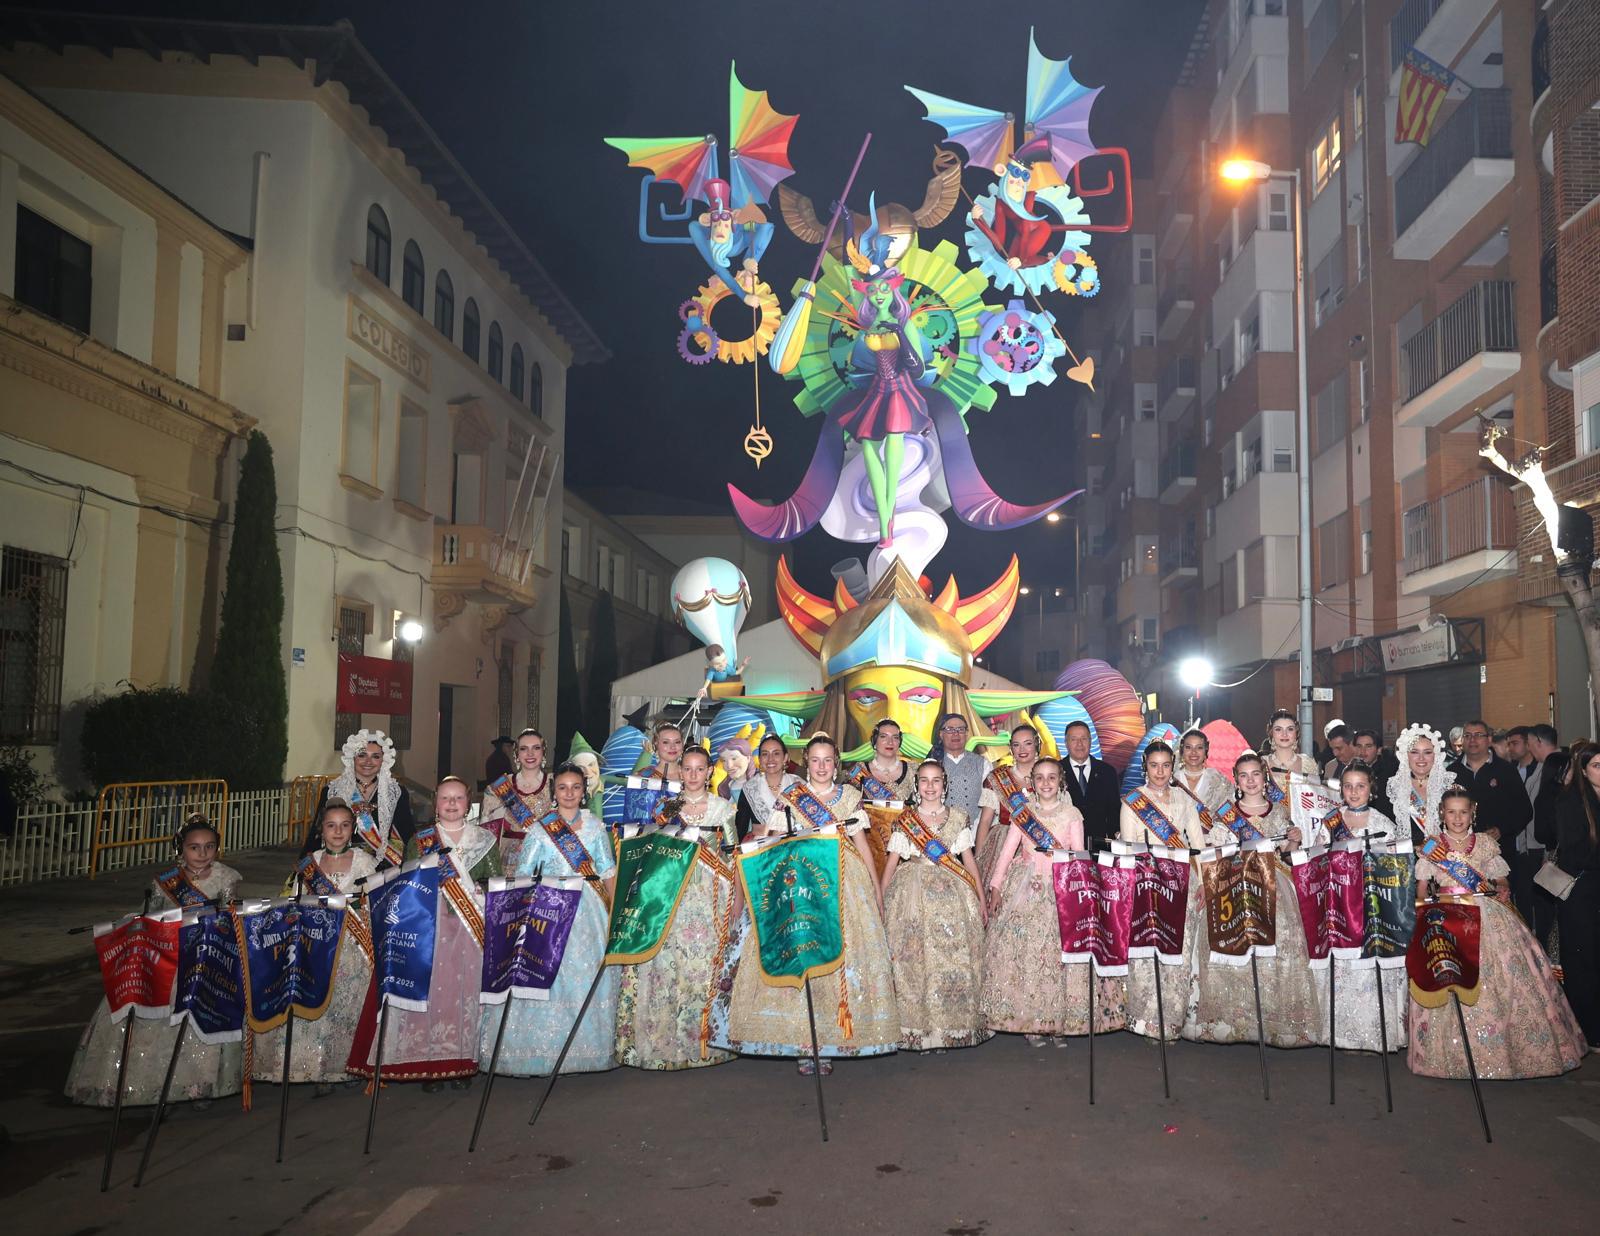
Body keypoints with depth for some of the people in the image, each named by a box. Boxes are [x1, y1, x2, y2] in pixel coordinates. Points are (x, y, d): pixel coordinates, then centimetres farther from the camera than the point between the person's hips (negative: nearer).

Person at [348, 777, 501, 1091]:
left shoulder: (484, 839, 11)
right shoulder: (419, 841, 12)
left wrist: (472, 894, -8)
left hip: (473, 927, 0)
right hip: (430, 927, 0)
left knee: (467, 989, -4)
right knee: (429, 989, -7)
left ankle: (463, 1062, 5)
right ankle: (430, 1064, 0)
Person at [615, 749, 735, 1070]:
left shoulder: (723, 807, 8)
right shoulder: (668, 806, 12)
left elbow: (732, 853, 8)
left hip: (709, 894, -1)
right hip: (673, 891, 1)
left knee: (704, 960, -5)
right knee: (667, 961, -6)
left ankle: (702, 1038, 4)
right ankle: (663, 1039, 2)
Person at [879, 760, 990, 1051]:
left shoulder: (958, 818, 8)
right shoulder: (904, 820, 5)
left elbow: (969, 859, 10)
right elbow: (892, 861, 4)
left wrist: (981, 899, 8)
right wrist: (880, 900, -1)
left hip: (952, 894, 1)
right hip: (912, 893, -1)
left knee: (952, 958, -1)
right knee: (913, 960, -3)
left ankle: (950, 1026, 10)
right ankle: (917, 1026, 6)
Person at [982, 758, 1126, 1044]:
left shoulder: (1072, 814, 7)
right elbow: (1007, 851, 6)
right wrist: (995, 886, -3)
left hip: (1062, 887, 0)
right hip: (1026, 888, 1)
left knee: (1063, 951, -5)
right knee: (1024, 949, -5)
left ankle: (1060, 1021, 5)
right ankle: (1030, 1022, 4)